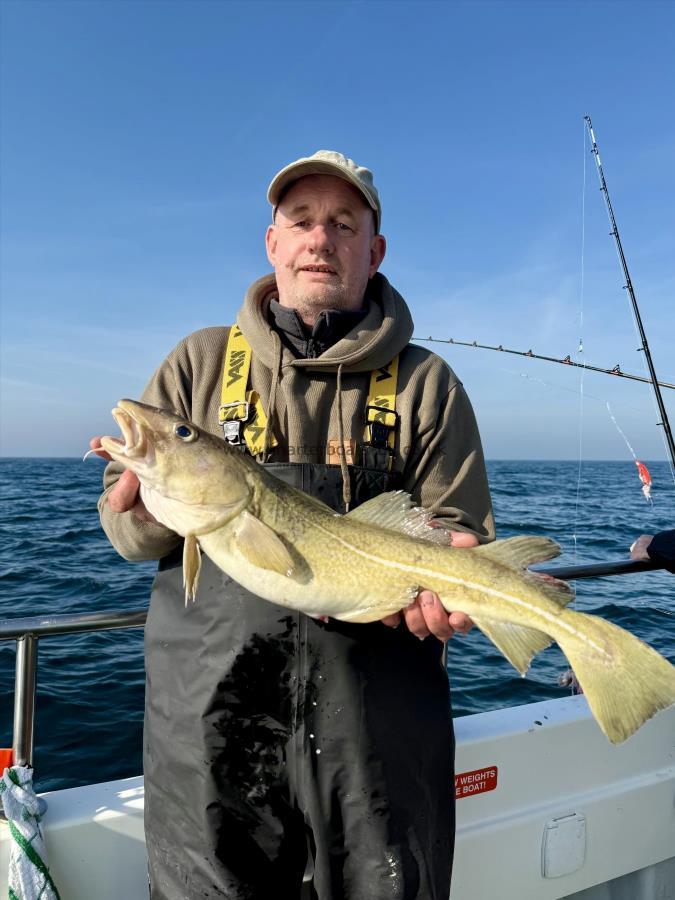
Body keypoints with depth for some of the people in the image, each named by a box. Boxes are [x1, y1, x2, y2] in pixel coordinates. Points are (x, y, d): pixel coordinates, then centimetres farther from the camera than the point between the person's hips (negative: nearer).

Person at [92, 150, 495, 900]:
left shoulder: (425, 383, 3)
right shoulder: (200, 363, 5)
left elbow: (459, 531, 1)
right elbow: (125, 525, 5)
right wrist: (146, 510, -18)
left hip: (377, 716, 0)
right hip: (209, 706, 1)